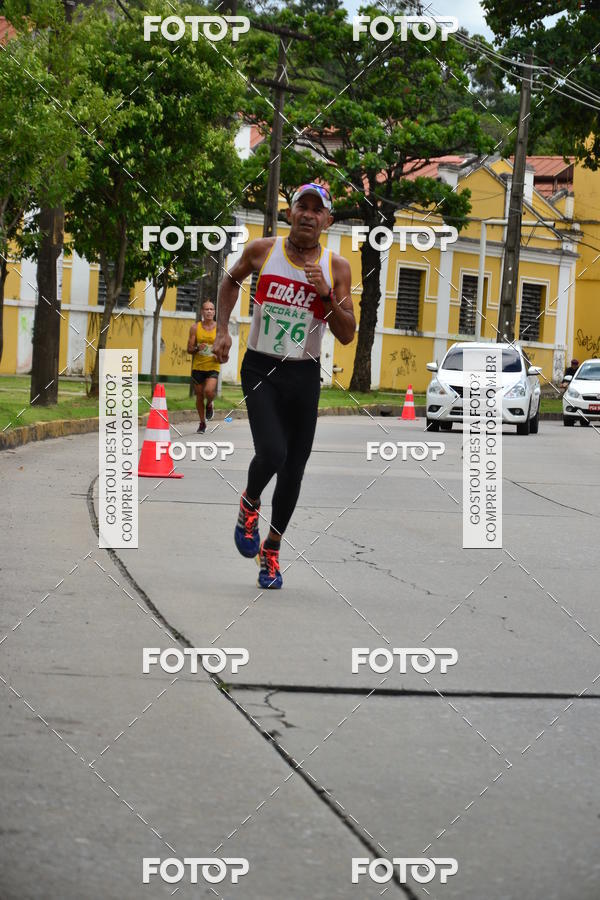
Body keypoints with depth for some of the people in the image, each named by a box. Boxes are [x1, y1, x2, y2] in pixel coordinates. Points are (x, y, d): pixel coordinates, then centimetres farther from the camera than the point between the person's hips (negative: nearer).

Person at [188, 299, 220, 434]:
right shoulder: (195, 328, 0)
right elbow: (189, 349, 1)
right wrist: (197, 348, -20)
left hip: (213, 366, -2)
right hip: (198, 367, 2)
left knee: (209, 391, -23)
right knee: (199, 395, 8)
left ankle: (209, 405, 13)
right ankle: (202, 423, 25)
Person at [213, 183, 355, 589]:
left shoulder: (337, 267, -2)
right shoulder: (262, 250, -3)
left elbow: (347, 335, -4)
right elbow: (231, 281, 19)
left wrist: (327, 295, -18)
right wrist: (222, 330, 9)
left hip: (304, 375, 2)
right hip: (261, 369, -2)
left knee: (294, 470, 6)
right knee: (271, 454, -21)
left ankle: (271, 549, 25)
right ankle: (250, 505, 13)